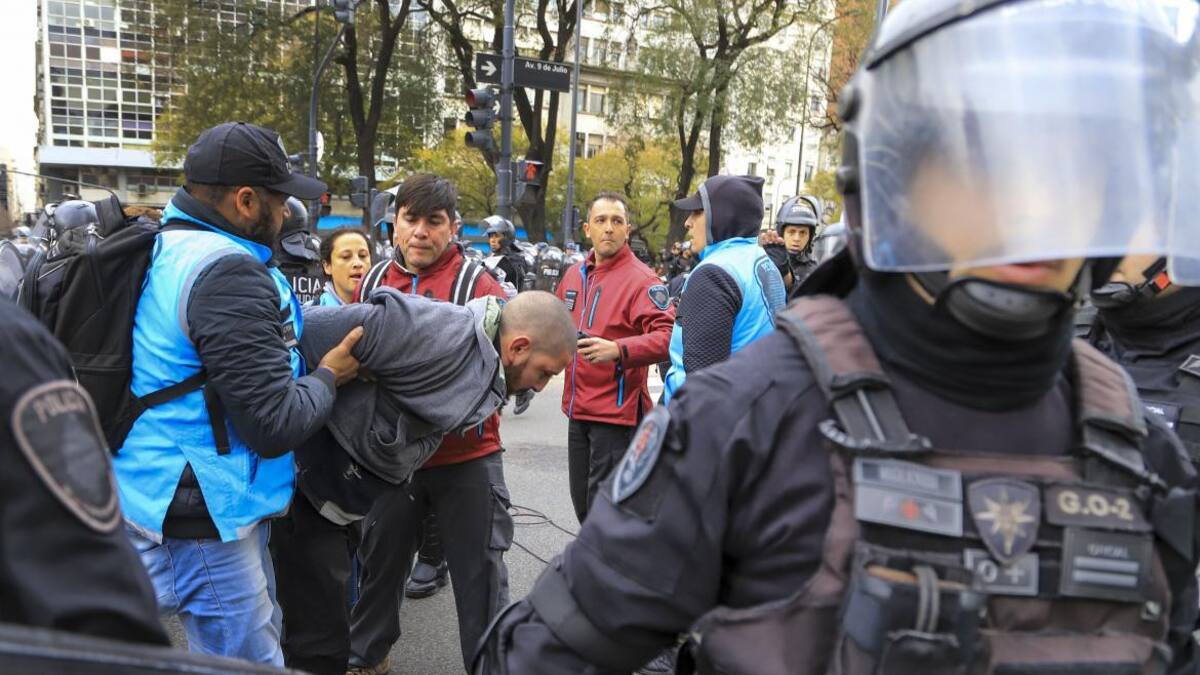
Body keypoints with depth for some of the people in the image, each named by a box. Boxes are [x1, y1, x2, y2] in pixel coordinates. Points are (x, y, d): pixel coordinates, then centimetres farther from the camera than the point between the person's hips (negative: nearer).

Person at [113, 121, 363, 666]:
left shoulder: (166, 250, 9)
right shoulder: (227, 273, -24)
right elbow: (275, 425, -24)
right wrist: (329, 376, -7)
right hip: (200, 516, -10)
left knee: (259, 634, 24)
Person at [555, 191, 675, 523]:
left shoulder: (641, 279, -12)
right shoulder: (575, 274, 10)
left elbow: (667, 335, -25)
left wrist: (618, 350, -35)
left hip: (616, 412, -7)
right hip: (578, 409, 8)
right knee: (582, 502, 18)